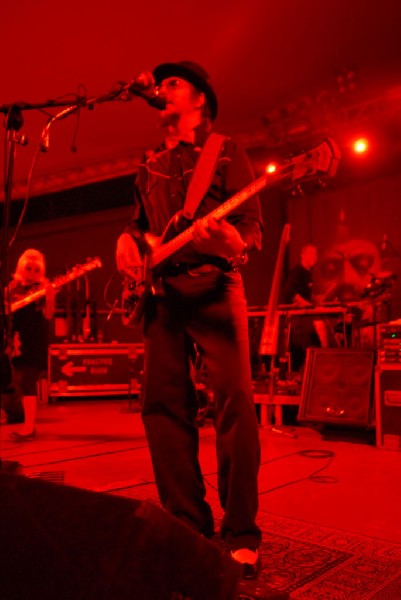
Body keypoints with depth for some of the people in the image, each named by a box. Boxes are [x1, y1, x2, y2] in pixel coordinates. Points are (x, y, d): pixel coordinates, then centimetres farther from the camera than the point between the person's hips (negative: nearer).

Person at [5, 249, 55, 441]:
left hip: (35, 339, -6)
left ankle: (29, 427, -10)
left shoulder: (43, 288, -4)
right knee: (18, 381, 11)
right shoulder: (13, 287, 10)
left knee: (26, 381, -12)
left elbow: (48, 315, -15)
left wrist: (49, 297, -29)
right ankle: (28, 422, 24)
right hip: (17, 338, 6)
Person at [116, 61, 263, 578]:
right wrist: (128, 240, 2)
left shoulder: (225, 151, 9)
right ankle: (190, 525, 12)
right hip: (162, 291, 6)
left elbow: (252, 220, 0)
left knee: (233, 401, -12)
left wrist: (235, 241, -23)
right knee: (162, 402, 1)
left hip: (214, 286, -5)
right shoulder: (150, 167, 25)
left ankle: (241, 536, 0)